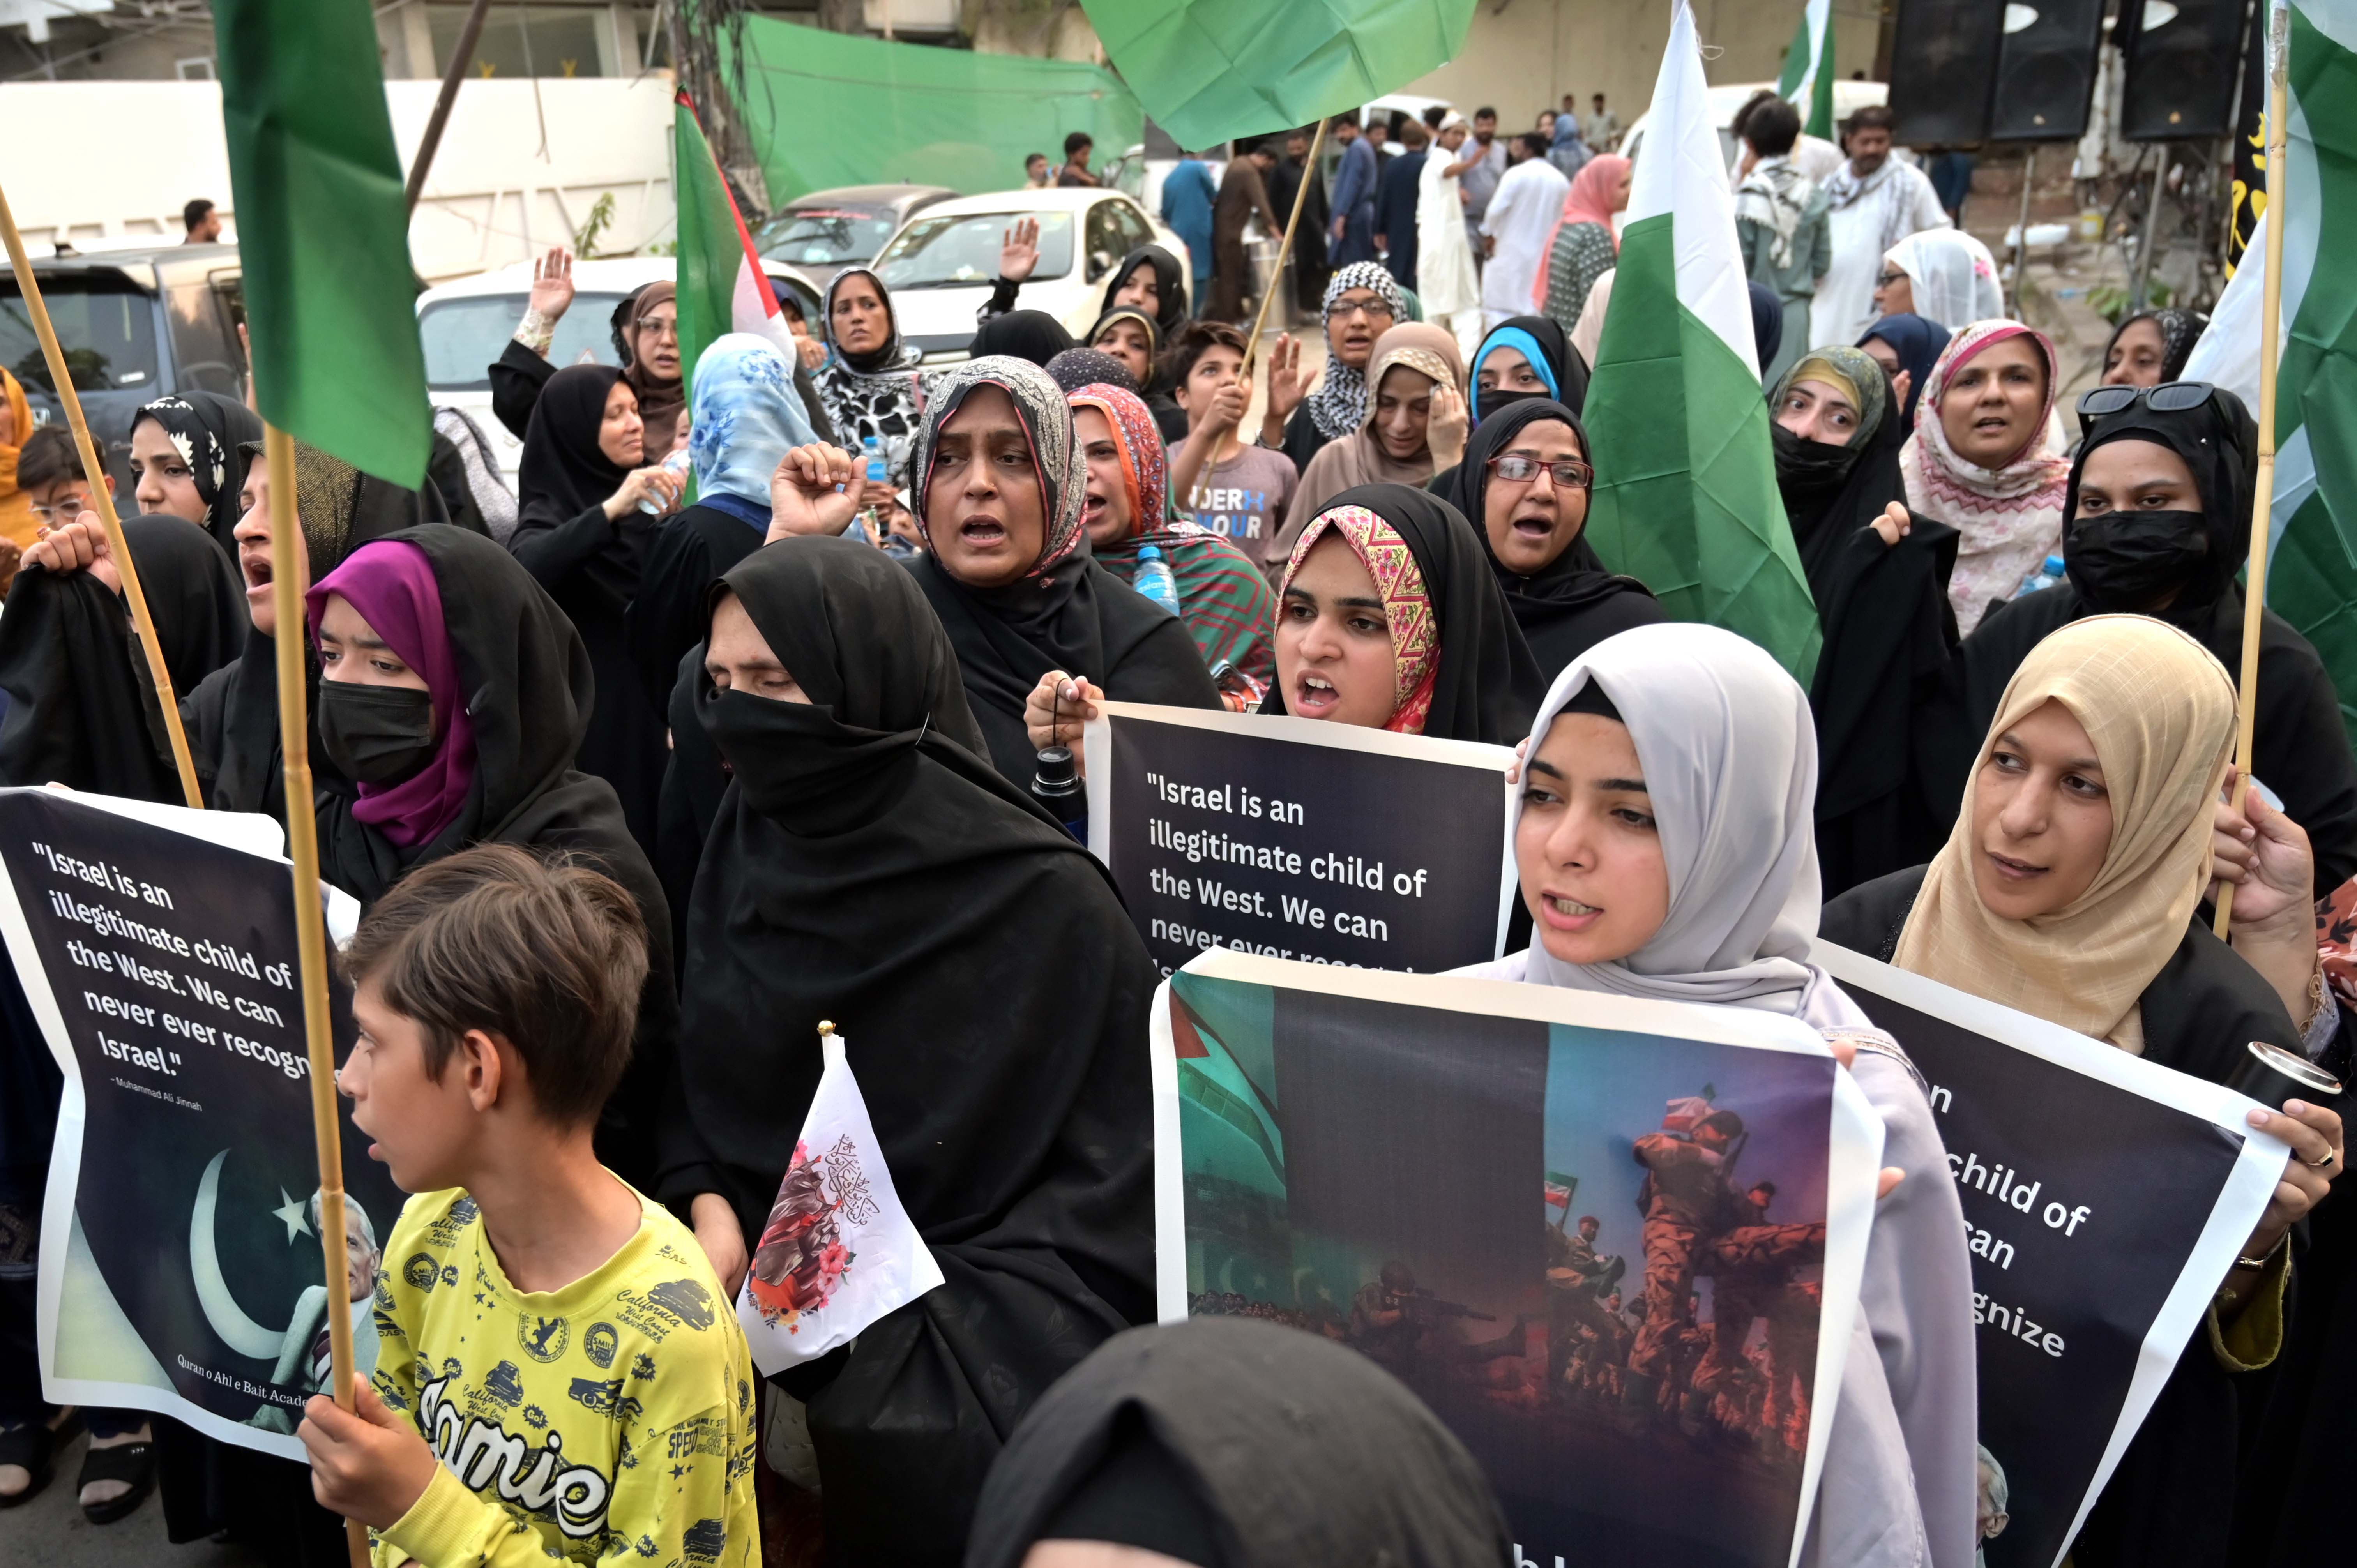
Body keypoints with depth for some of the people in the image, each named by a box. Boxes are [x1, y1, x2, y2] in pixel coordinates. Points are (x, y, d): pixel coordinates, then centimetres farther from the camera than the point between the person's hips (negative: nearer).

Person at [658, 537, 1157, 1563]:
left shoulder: (1038, 894, -13)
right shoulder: (743, 852, 3)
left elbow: (1109, 1167, -9)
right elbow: (697, 1079, 11)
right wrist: (712, 1206, -8)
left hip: (980, 1295, -4)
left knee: (905, 1437, -22)